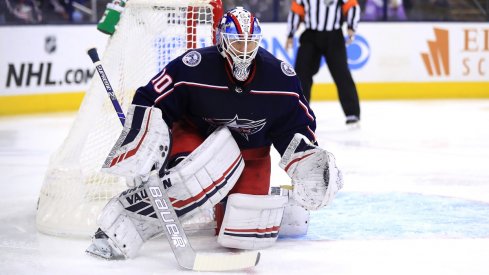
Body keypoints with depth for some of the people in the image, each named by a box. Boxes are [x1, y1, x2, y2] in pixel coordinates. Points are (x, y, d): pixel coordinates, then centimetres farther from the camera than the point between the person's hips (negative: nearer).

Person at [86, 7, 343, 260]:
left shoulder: (280, 76, -14)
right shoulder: (193, 67, -24)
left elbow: (297, 125, -2)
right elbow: (149, 102, -19)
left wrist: (308, 162, -14)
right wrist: (140, 146, -31)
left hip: (251, 152, 3)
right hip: (197, 139, -2)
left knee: (247, 232, -15)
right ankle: (119, 228, -31)